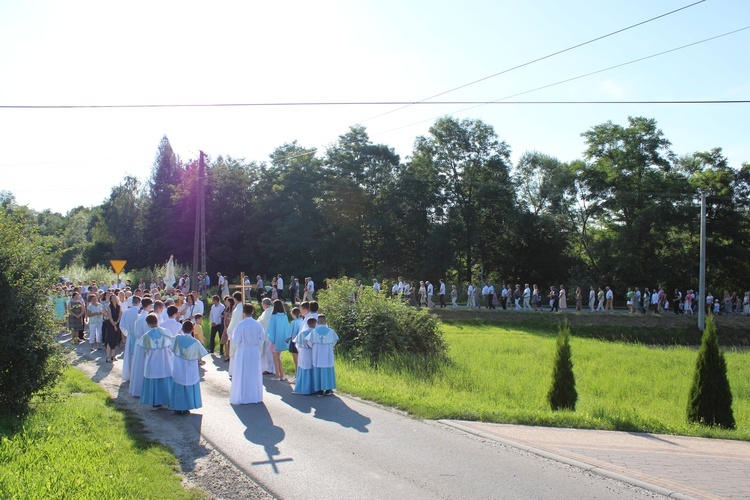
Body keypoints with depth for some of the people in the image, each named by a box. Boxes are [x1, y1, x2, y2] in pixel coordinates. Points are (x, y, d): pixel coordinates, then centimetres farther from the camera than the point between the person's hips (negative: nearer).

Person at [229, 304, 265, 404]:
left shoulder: (240, 325, -15)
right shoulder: (258, 325, -4)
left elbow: (236, 340, -12)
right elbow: (262, 338, 2)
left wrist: (234, 351, 6)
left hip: (242, 352, -4)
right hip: (255, 351, 4)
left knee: (242, 375, 5)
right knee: (254, 374, 14)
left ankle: (241, 397, 8)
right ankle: (255, 396, 20)